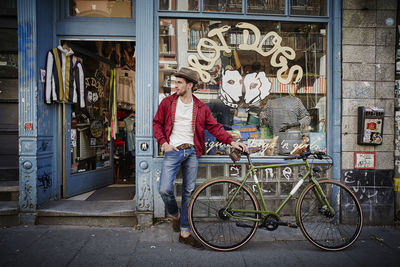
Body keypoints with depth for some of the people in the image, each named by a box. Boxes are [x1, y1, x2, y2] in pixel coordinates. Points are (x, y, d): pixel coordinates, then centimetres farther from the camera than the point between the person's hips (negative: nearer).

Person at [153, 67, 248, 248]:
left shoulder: (201, 108, 7)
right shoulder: (167, 102, 5)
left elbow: (214, 127, 5)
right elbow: (157, 123, 10)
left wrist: (231, 141, -7)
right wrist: (163, 142, -4)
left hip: (191, 152, 1)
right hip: (173, 151, -1)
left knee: (189, 192, 6)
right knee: (165, 190, -13)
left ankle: (185, 232, 20)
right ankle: (175, 215, 21)